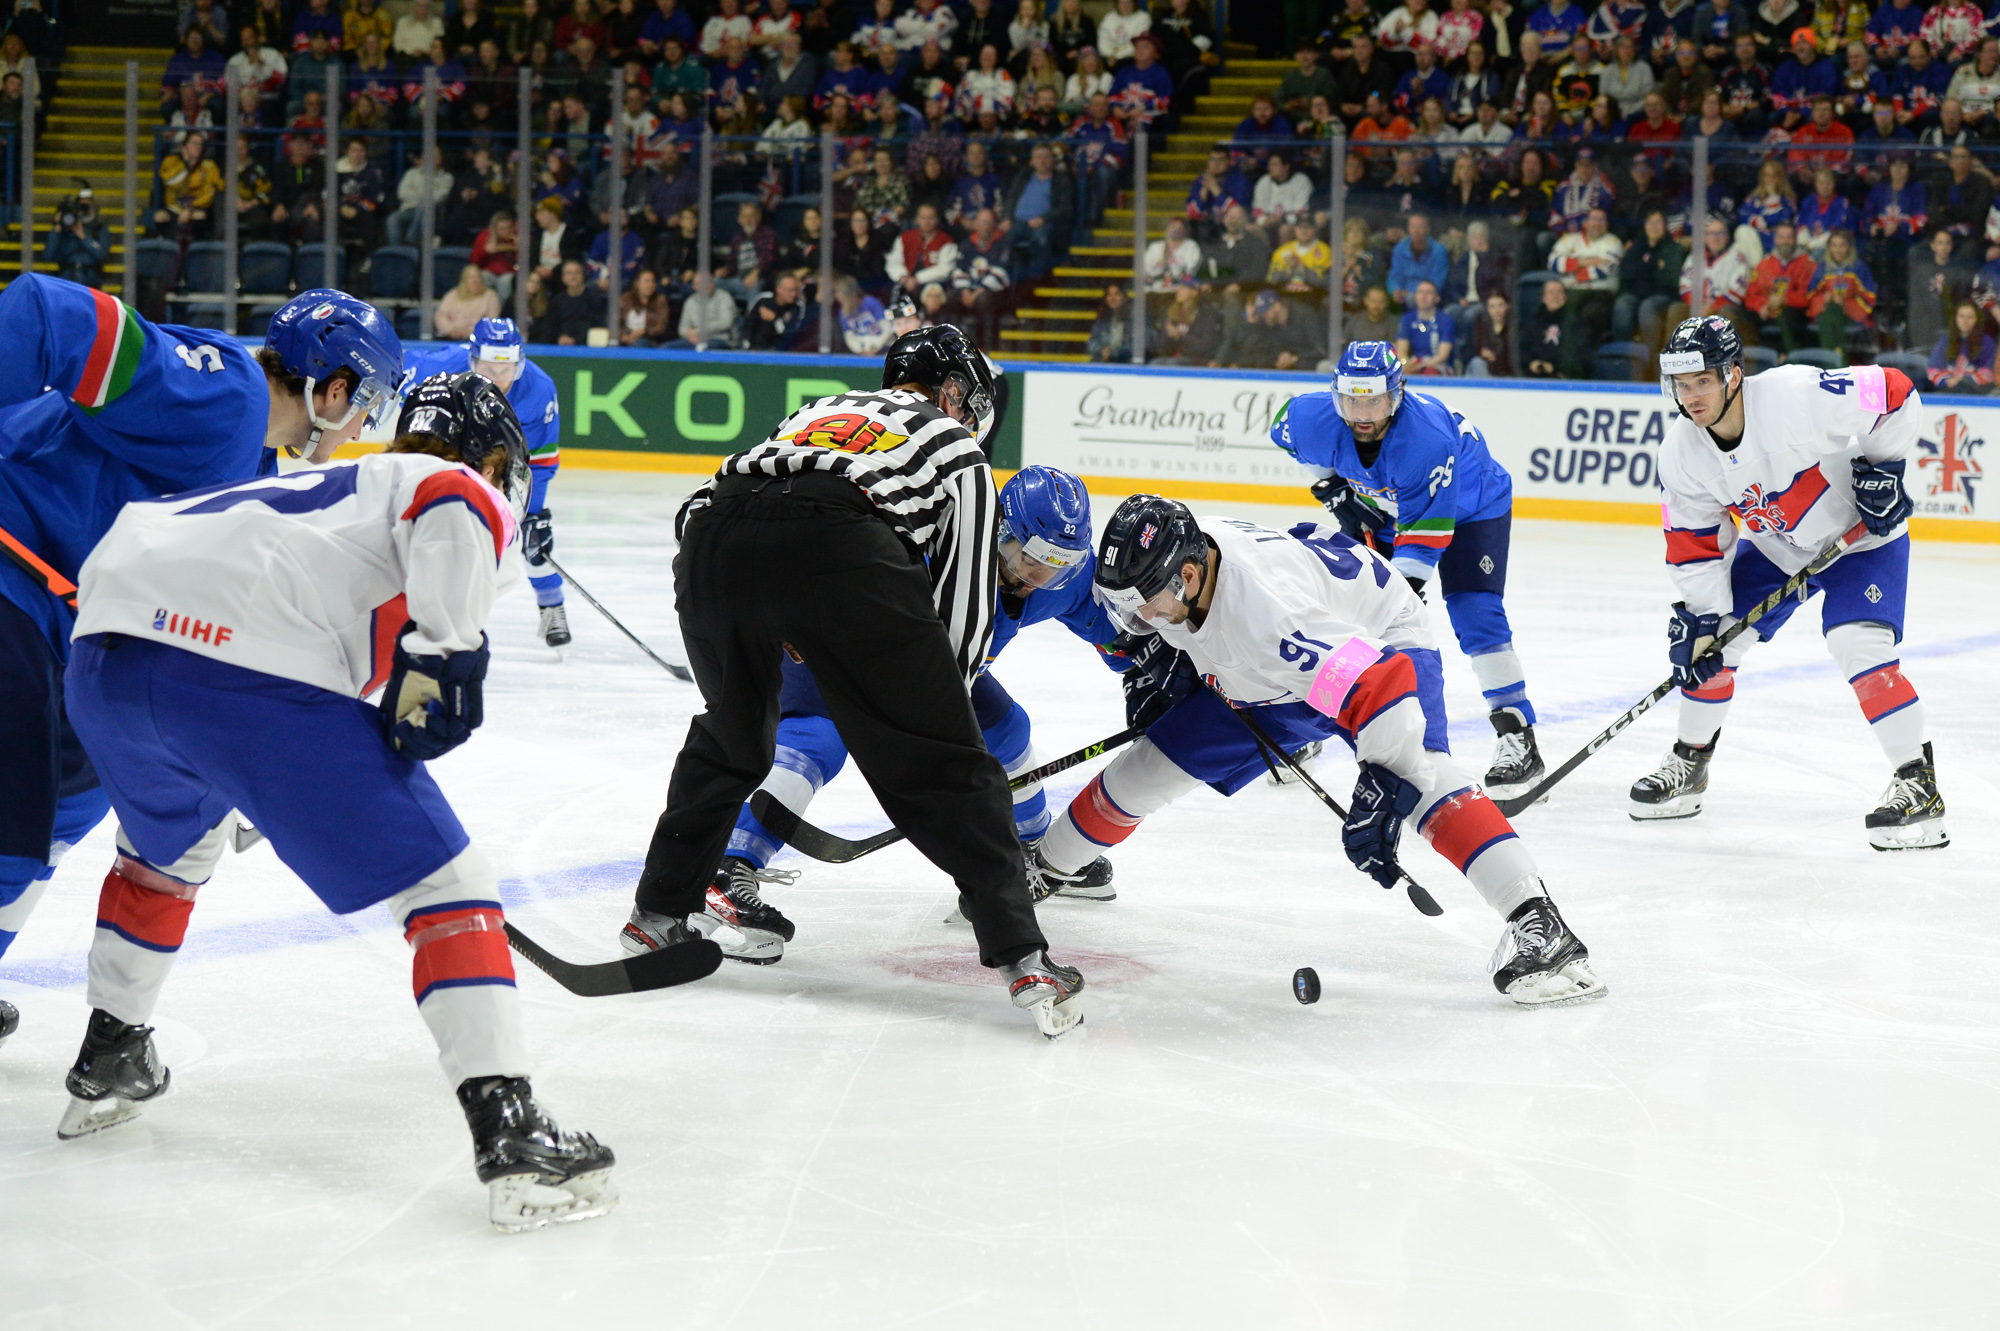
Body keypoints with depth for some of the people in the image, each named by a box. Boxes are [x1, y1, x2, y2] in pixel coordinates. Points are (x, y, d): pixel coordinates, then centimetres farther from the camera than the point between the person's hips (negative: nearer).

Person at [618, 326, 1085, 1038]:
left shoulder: (816, 412, 40)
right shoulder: (954, 448, 28)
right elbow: (967, 595, 22)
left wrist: (797, 643, 40)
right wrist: (940, 697, 37)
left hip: (709, 530, 5)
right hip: (837, 551, -5)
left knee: (730, 736, 31)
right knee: (941, 761, 5)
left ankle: (659, 913, 36)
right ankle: (1021, 956, -2)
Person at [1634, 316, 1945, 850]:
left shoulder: (1797, 395, -33)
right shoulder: (1681, 453, -14)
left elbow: (1894, 392, -22)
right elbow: (1693, 545, -6)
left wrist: (1883, 466, -21)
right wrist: (1702, 621, -12)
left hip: (1861, 533, -6)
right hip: (1774, 546, 6)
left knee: (1859, 645, -24)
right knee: (1704, 638, 2)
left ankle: (1918, 784, -15)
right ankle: (1688, 763, 25)